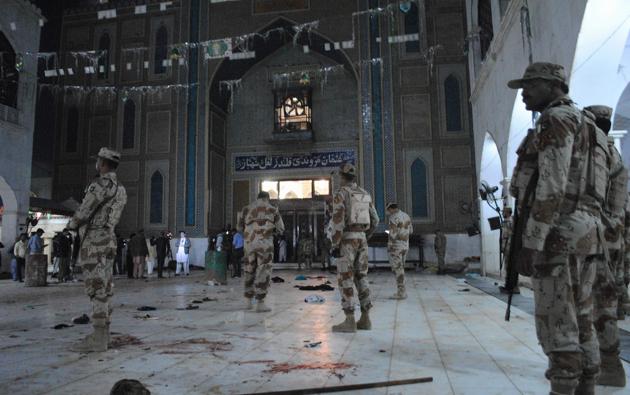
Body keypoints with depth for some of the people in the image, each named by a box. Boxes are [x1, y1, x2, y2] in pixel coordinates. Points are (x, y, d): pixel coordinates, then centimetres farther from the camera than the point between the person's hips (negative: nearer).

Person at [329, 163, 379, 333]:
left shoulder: (340, 194, -9)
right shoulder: (365, 194, 14)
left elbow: (338, 222, -18)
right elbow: (374, 221, 14)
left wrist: (335, 246, -16)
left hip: (346, 241, -7)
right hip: (361, 240, 7)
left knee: (345, 279, -4)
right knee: (361, 278, 10)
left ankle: (350, 321, -5)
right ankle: (365, 319, 9)